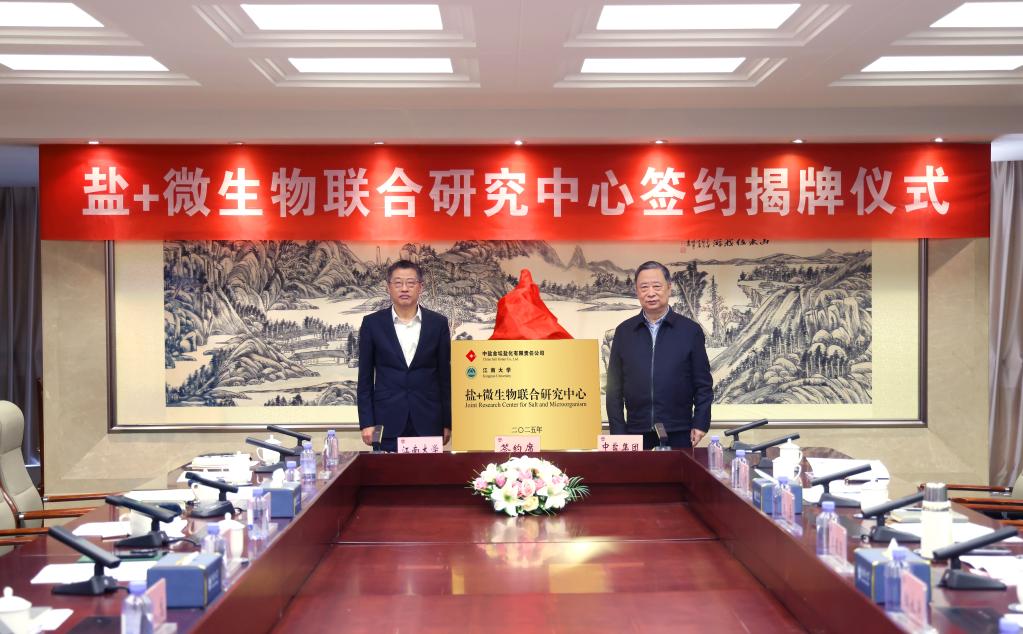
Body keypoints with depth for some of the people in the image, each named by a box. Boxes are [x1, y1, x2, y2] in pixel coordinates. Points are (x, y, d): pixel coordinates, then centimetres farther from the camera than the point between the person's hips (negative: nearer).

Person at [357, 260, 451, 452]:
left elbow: (445, 376, 7)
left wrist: (447, 422, 4)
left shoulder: (438, 323, 5)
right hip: (387, 422, 0)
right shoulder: (372, 323, 4)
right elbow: (365, 377, 5)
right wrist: (366, 423, -1)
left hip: (428, 422, 1)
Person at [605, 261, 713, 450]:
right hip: (636, 433, 1)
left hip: (679, 434, -1)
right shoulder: (624, 332, 7)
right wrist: (618, 431, 1)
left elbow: (703, 384, 5)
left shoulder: (690, 330, 3)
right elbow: (614, 387, 8)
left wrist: (700, 424, -3)